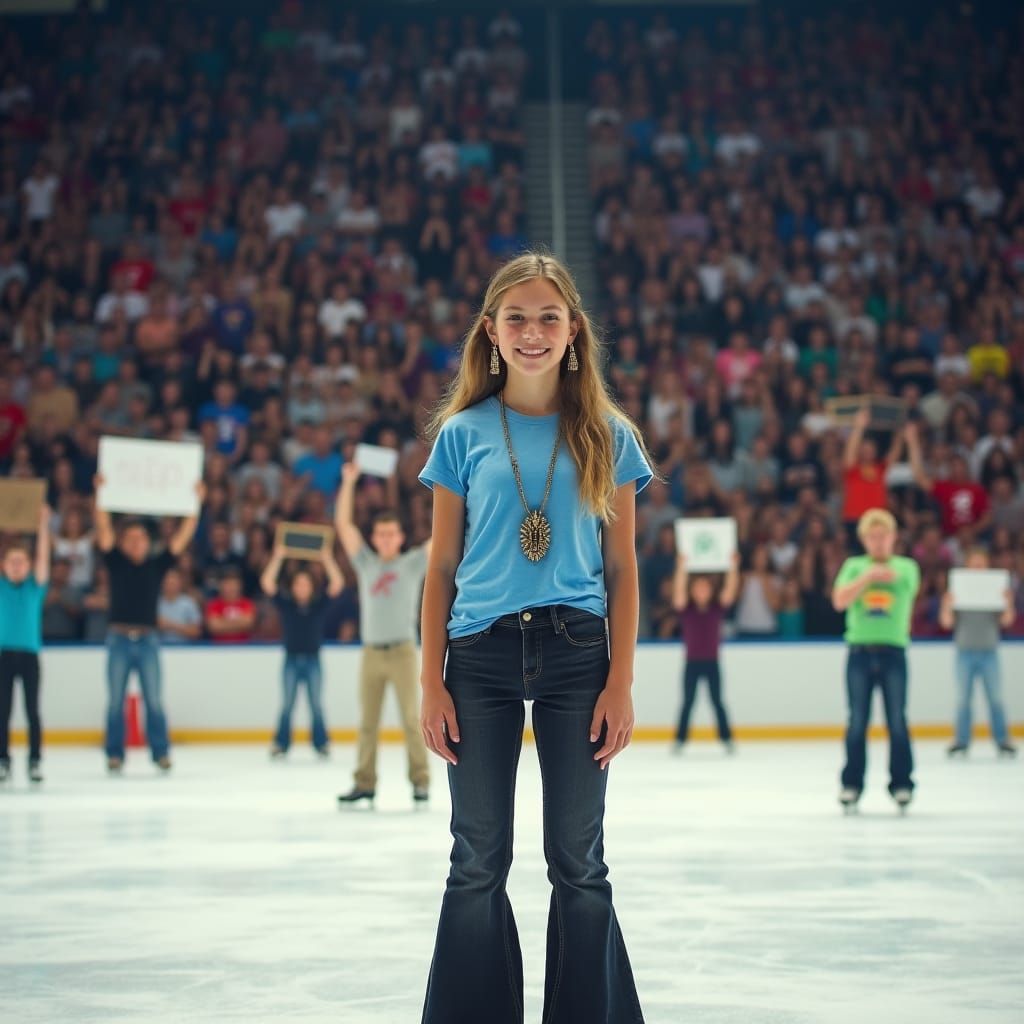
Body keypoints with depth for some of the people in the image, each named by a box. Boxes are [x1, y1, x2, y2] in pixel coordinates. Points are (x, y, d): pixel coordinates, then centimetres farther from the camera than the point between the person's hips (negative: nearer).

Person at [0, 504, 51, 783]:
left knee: (32, 710, 1)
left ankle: (35, 761, 5)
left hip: (29, 654, -1)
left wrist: (43, 524, -16)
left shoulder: (35, 586, 3)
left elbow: (43, 556, -7)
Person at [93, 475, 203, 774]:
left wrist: (196, 504, -6)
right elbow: (103, 529, -4)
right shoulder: (116, 563, 5)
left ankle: (161, 752, 3)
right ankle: (114, 754, 6)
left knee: (153, 700, 0)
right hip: (119, 638, 0)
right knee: (115, 701, 2)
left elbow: (182, 537, 2)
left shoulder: (157, 565, 7)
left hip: (148, 640, 0)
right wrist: (100, 496, -15)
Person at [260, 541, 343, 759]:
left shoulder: (319, 605, 4)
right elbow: (267, 583, -5)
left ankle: (321, 743, 8)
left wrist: (327, 559, -11)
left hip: (312, 659, 0)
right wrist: (278, 558, -11)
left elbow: (337, 584, -4)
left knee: (316, 703, 2)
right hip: (292, 659, 0)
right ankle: (280, 744, 4)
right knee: (288, 704, 1)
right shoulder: (286, 605, 3)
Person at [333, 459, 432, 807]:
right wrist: (348, 483, 3)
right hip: (371, 652, 3)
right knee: (367, 721, 5)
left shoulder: (412, 563, 5)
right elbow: (343, 524, 9)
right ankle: (365, 783, 8)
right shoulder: (366, 564, 12)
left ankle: (420, 782, 0)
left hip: (402, 650, -3)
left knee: (411, 718, -4)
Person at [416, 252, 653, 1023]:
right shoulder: (464, 433, 5)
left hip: (576, 653, 0)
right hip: (480, 655, 0)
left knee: (579, 864, 5)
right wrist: (431, 684, 0)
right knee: (478, 864, 5)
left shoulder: (608, 437, 6)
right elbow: (442, 569, 6)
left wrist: (621, 683, -2)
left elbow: (623, 569, 6)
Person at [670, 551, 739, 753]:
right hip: (692, 662, 0)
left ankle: (727, 739, 6)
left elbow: (730, 590, -10)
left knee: (717, 701, 1)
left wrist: (733, 568, -25)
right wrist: (681, 569, -33)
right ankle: (680, 739, 6)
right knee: (688, 702, 2)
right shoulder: (686, 608, -1)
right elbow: (679, 590, -17)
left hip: (712, 662, 0)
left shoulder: (717, 607, 3)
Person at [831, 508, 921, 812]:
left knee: (897, 720, -1)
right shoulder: (853, 566, 9)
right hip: (859, 650, 1)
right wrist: (868, 576, -12)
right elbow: (840, 600, -5)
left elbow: (908, 584, -9)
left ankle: (901, 784, 5)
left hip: (892, 650, -1)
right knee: (857, 721, 2)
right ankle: (851, 784, 8)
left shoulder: (906, 567, 8)